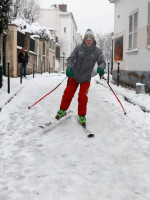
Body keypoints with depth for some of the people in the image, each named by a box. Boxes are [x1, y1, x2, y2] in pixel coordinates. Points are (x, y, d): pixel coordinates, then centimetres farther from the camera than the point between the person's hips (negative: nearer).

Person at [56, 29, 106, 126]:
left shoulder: (97, 51, -9)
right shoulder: (78, 47, -10)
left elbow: (102, 62, -10)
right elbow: (71, 58, -10)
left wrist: (101, 68, -34)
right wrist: (69, 67, -29)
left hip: (85, 79, -1)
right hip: (74, 76, 1)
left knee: (83, 97, -2)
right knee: (68, 94, 7)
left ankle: (82, 116, 15)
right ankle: (62, 111, 28)